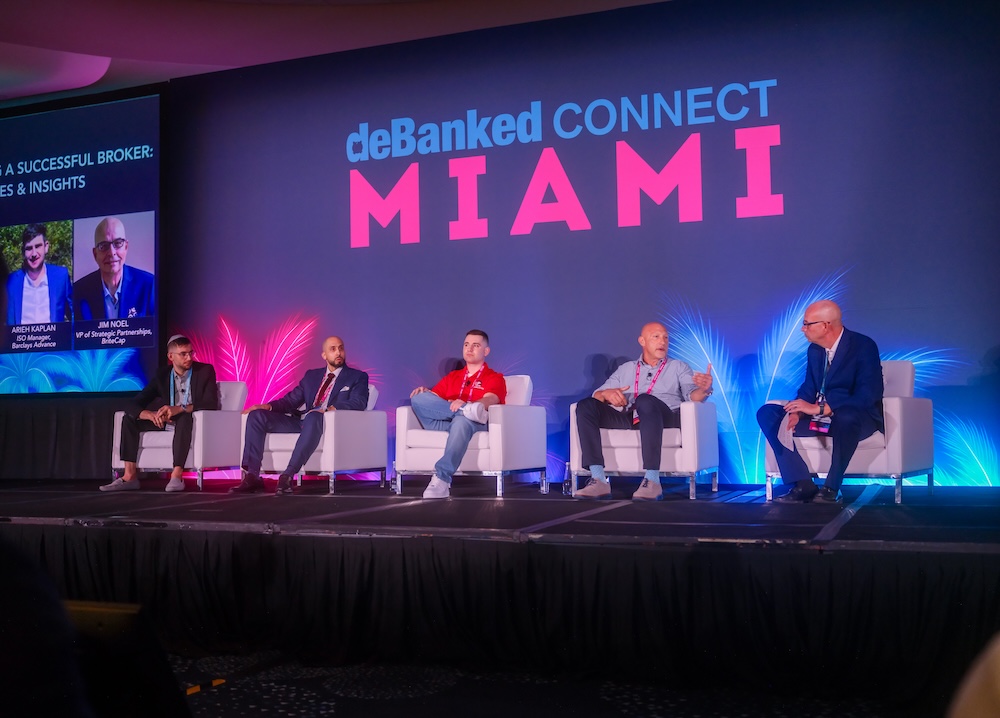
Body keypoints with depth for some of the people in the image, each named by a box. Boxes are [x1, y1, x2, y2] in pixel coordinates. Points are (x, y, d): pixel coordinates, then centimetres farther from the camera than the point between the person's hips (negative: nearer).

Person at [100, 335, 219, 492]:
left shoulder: (205, 370, -6)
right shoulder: (162, 374, 4)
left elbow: (211, 403, -20)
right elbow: (136, 404, -1)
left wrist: (179, 408, -34)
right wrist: (152, 415, -25)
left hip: (195, 422, -5)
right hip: (167, 423, 5)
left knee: (185, 418, -38)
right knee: (129, 419, -8)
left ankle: (177, 476, -43)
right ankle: (130, 476, -16)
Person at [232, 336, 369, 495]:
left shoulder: (358, 377, 10)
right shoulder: (312, 375, 26)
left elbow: (358, 403, -7)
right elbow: (291, 400, 19)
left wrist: (329, 409, -24)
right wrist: (268, 406, -1)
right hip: (302, 421, 6)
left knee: (313, 417, -41)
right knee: (256, 415, -10)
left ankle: (288, 475, -42)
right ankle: (252, 476, -18)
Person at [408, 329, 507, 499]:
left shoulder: (494, 378, 13)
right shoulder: (452, 376, 30)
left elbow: (490, 400, -8)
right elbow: (433, 398, 20)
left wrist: (463, 402, -30)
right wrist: (424, 392, -6)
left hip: (473, 423, -4)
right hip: (443, 424, 4)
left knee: (461, 420, -41)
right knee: (418, 398, -19)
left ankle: (441, 480, -51)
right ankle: (468, 410, -32)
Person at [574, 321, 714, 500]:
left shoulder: (678, 367, 21)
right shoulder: (626, 368, 27)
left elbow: (691, 395, 1)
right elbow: (596, 395, 17)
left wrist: (704, 389, -24)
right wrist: (607, 393, -8)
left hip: (664, 417, -3)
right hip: (627, 419, 3)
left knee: (645, 400, -37)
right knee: (586, 406, -20)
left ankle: (652, 481, -42)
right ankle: (598, 480, -28)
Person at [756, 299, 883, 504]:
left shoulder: (864, 346, -14)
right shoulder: (814, 350, 7)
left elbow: (868, 395, -24)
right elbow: (808, 388, 10)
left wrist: (819, 408, -29)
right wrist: (798, 411, -14)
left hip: (858, 416, -7)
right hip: (821, 414, 7)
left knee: (846, 417, -43)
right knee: (767, 414, -9)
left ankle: (831, 489, -26)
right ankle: (803, 484, -17)